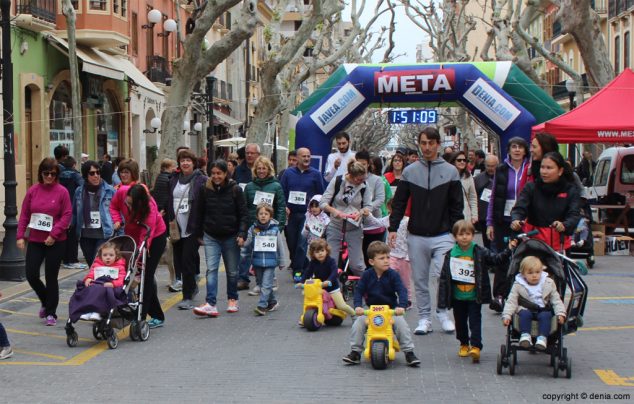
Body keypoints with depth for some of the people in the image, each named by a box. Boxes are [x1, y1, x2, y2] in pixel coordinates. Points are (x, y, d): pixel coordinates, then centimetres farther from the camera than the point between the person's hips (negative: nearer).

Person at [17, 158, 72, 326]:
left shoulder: (62, 192, -5)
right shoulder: (32, 191, 3)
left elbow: (67, 215, -7)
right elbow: (24, 215, 5)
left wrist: (54, 234, -16)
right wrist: (20, 236, -3)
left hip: (55, 242, -3)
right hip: (35, 240, 3)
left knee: (51, 277, 2)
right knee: (31, 274, -2)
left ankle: (51, 313, 16)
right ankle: (46, 301, 26)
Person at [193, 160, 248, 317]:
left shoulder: (235, 189, -6)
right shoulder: (205, 190, -1)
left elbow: (243, 214, -5)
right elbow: (200, 213, 8)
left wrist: (242, 234, -13)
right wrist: (199, 234, 10)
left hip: (230, 237, -1)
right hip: (211, 237, 1)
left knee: (232, 271, 11)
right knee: (211, 269, -11)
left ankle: (232, 299, 29)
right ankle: (210, 304, -19)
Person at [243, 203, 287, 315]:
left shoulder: (275, 229, -1)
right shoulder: (253, 229, 2)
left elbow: (280, 246, 7)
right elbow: (247, 246, 1)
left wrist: (281, 261, 9)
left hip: (270, 262, -3)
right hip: (257, 262, 3)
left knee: (266, 285, -11)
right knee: (264, 284, 14)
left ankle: (262, 305, -12)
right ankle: (272, 302, 31)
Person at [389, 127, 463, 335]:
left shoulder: (450, 171, 4)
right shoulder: (410, 171, 6)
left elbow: (457, 205, 4)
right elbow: (399, 202, 7)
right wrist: (393, 227, -2)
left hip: (443, 235, -2)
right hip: (417, 236, 2)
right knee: (420, 280, 6)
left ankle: (443, 314, 10)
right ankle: (424, 318, 16)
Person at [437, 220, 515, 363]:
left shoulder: (480, 253, -5)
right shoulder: (450, 255, -4)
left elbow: (497, 259, -7)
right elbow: (444, 277, -1)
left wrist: (509, 250, -25)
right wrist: (442, 299, -2)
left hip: (474, 297, -2)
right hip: (457, 297, 2)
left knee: (475, 322, -5)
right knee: (460, 322, 15)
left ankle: (475, 346, -7)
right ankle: (464, 344, 32)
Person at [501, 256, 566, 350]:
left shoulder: (549, 283, 3)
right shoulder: (518, 286, 0)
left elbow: (556, 300, 6)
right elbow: (511, 301, -3)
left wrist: (560, 313, -8)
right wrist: (507, 315, -17)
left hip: (543, 310, 0)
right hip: (526, 309, 0)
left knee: (545, 316, -31)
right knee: (524, 314, -33)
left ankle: (542, 338, -38)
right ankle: (525, 336, -34)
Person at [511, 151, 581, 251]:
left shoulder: (571, 190, 0)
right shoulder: (531, 188, 2)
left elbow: (574, 215, -11)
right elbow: (519, 209, -9)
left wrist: (564, 226, -34)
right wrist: (515, 220, -33)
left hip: (560, 244, 0)